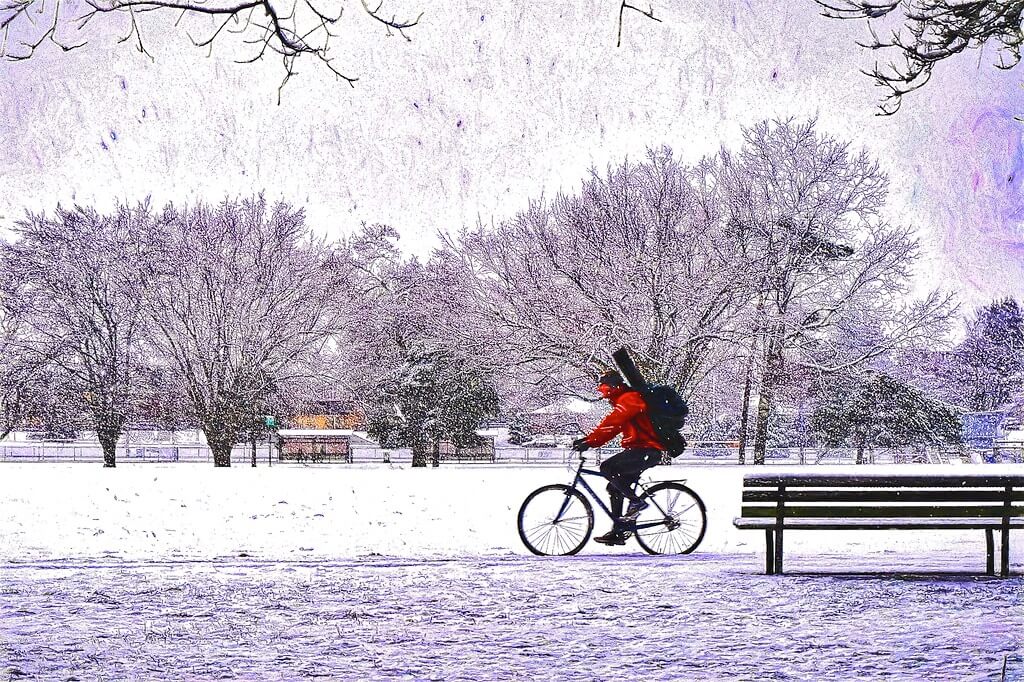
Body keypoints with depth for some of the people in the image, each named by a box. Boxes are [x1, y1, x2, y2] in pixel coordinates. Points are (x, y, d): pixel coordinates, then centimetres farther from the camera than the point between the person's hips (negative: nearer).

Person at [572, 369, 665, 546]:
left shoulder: (629, 399, -12)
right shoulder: (623, 401, 22)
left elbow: (611, 425, -22)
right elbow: (611, 427, 19)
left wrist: (589, 441, -25)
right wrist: (588, 439, 8)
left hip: (646, 450, -11)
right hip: (642, 451, 11)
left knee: (607, 468, -22)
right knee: (615, 488, 9)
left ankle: (636, 501, -14)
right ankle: (618, 532, 10)